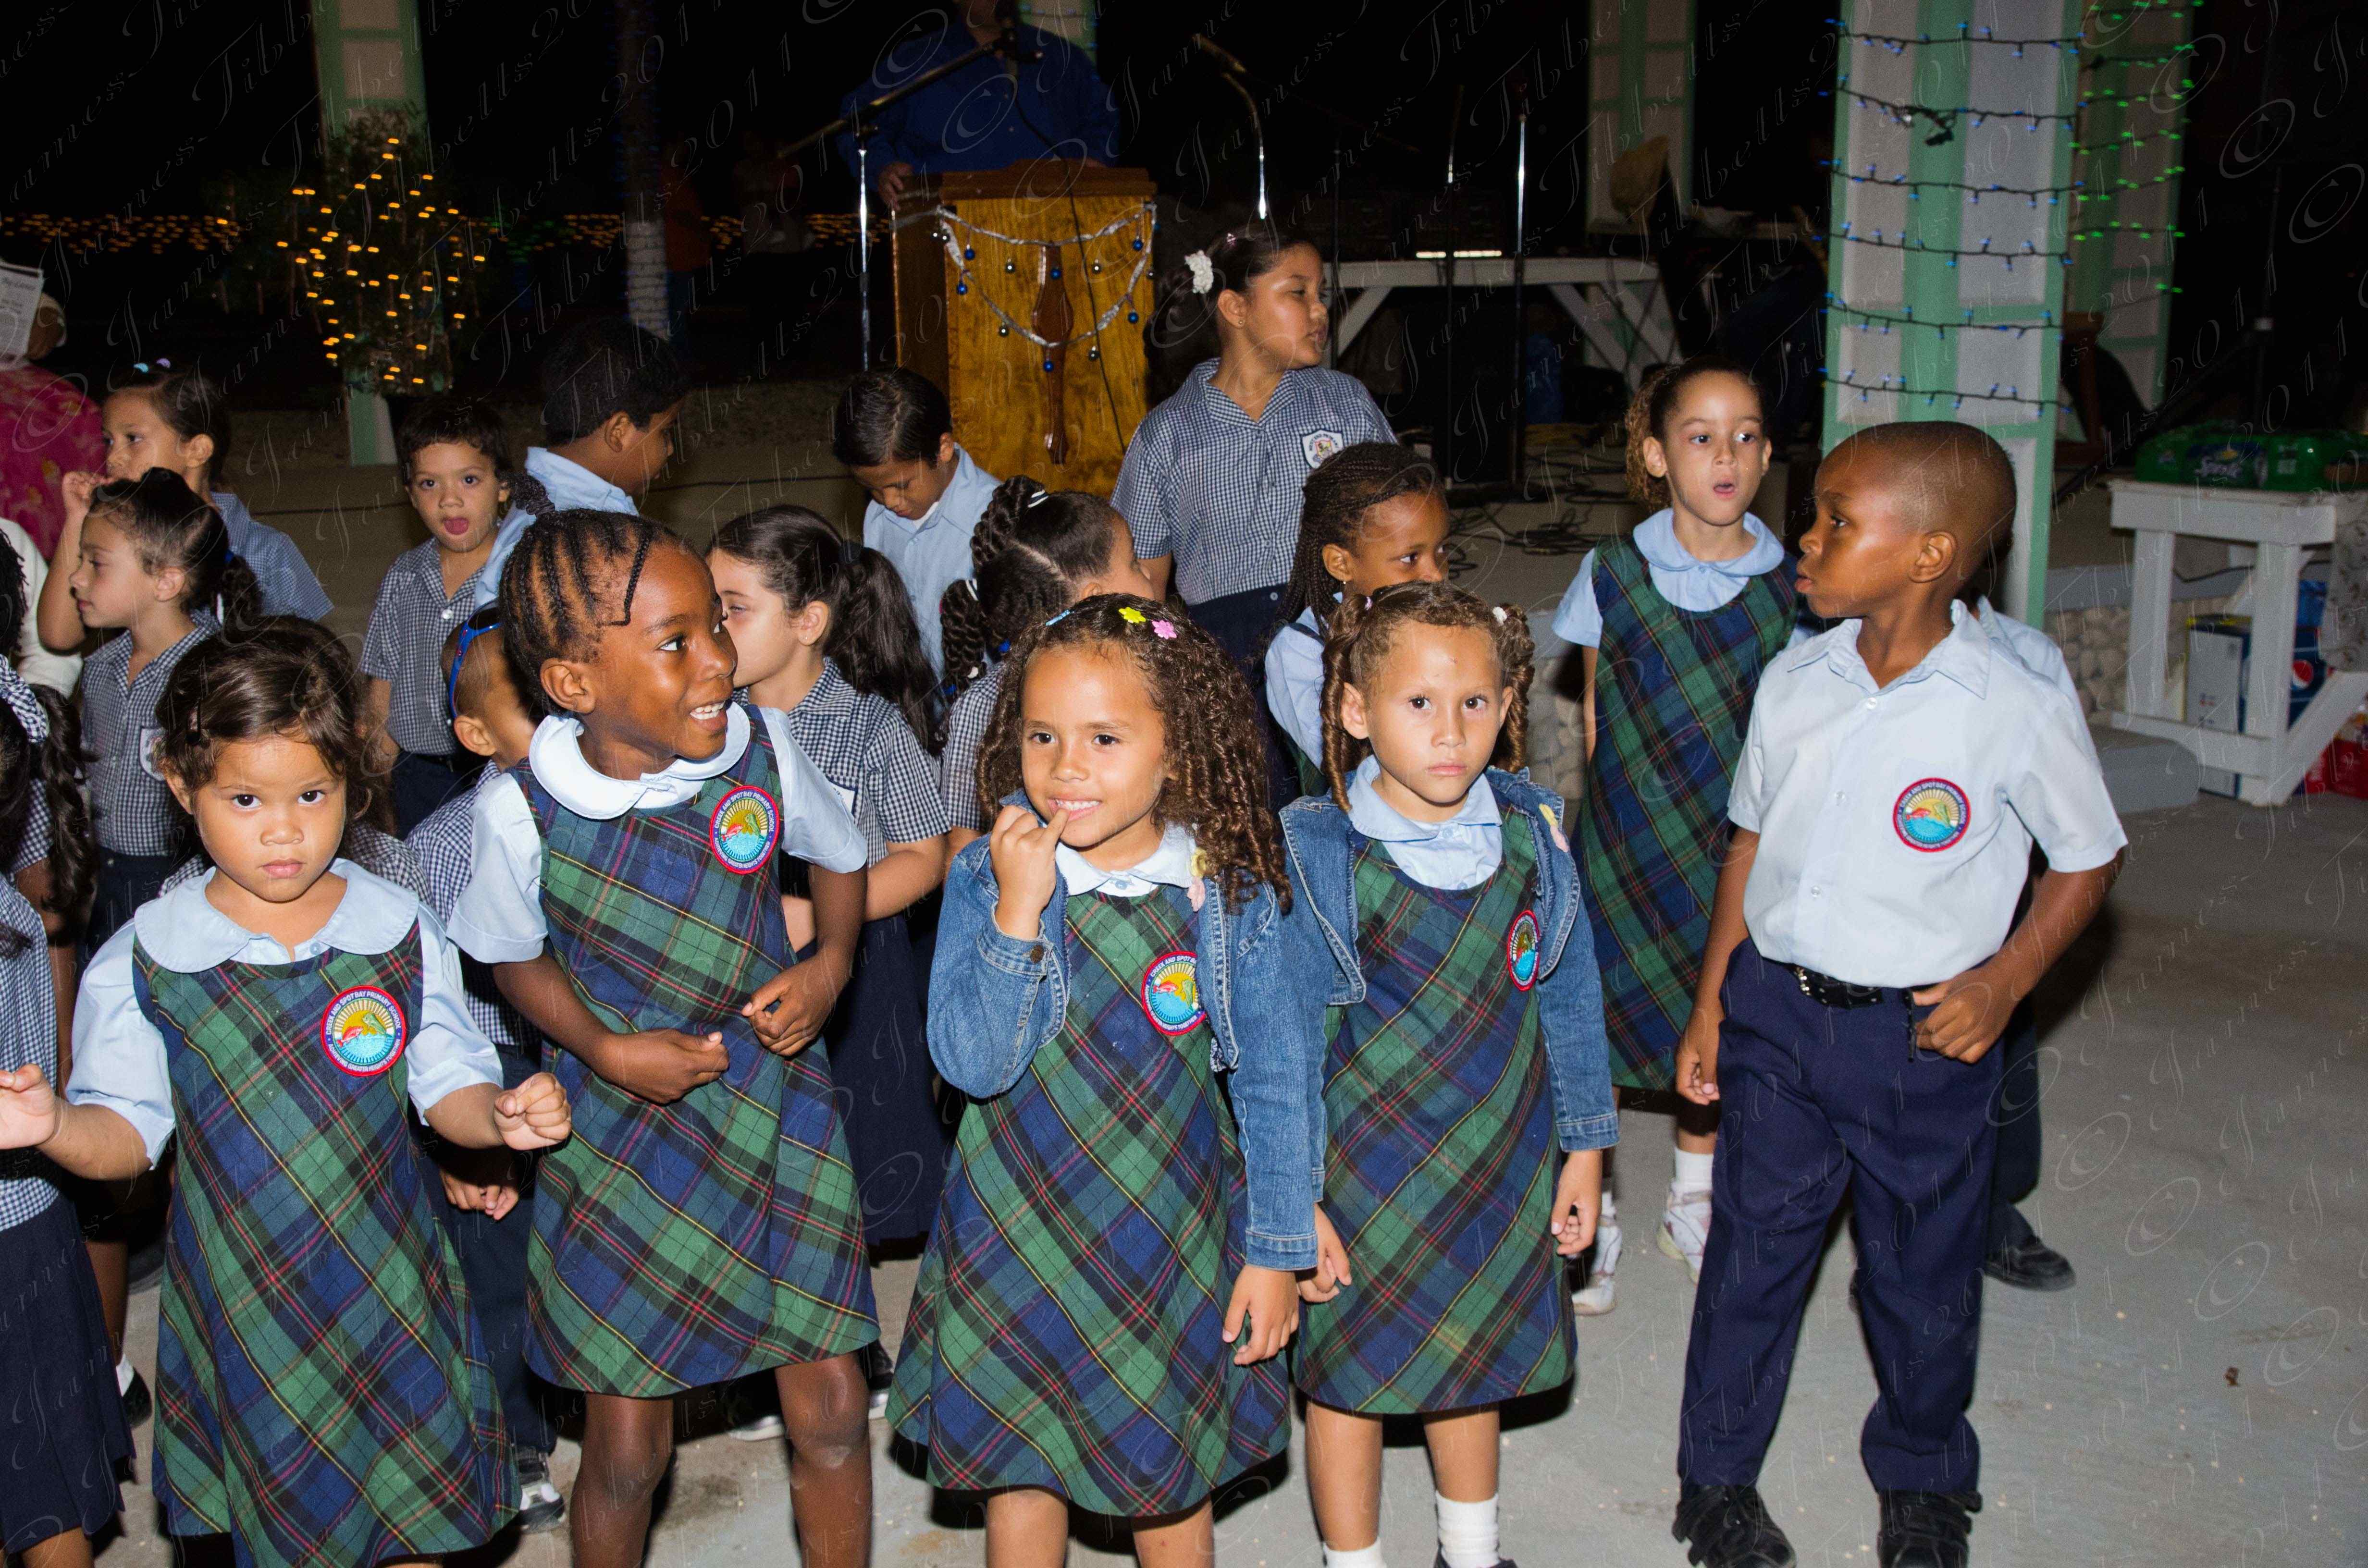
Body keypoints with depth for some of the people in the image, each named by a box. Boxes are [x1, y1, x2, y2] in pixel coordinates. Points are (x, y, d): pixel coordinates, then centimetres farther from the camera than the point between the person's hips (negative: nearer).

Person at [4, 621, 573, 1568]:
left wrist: (501, 1116, -22)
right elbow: (128, 1130, -3)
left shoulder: (402, 935, -7)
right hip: (244, 1302, 0)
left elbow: (447, 1086, -1)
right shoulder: (143, 964, -8)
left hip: (389, 1286, 1)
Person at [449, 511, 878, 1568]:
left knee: (831, 1407, 5)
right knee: (627, 1448, 8)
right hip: (620, 1130, -1)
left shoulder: (761, 747, -12)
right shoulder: (520, 812, -17)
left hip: (776, 1102, 2)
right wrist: (604, 1048, -13)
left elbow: (840, 857, 9)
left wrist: (830, 964, -9)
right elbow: (516, 957, 2)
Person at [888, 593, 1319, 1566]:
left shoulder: (1234, 896, -11)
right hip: (1017, 1230, 0)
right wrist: (1018, 910, -27)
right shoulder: (987, 882, -11)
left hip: (1172, 1242, 0)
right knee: (1018, 1478, 16)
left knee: (1170, 1485, 16)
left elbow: (1273, 1083, -3)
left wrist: (1275, 1252, -1)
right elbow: (972, 1064, -19)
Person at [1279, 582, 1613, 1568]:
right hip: (1367, 1169, -4)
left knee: (1474, 1358, 22)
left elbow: (1569, 994, 5)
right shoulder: (1314, 855, -17)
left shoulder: (1531, 831, -6)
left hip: (1503, 1162, 4)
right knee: (1353, 1373, 11)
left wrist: (1584, 1146, 7)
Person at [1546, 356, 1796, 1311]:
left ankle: (1692, 1203, 36)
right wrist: (1611, 801, 2)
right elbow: (1594, 708, 5)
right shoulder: (1613, 572, -5)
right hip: (1626, 836, -1)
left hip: (1738, 840, 1)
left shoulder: (1791, 584, -4)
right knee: (1599, 1018, 1)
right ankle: (1589, 1213, 21)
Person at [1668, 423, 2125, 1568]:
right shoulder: (1793, 684, -2)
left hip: (1923, 1035, -3)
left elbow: (2090, 859, -1)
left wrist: (2003, 982, -12)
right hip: (1775, 1010, 3)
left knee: (1922, 1271, 14)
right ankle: (1718, 1475, 31)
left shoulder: (2017, 706, -14)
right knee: (1752, 1249, 12)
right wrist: (1711, 1002, 10)